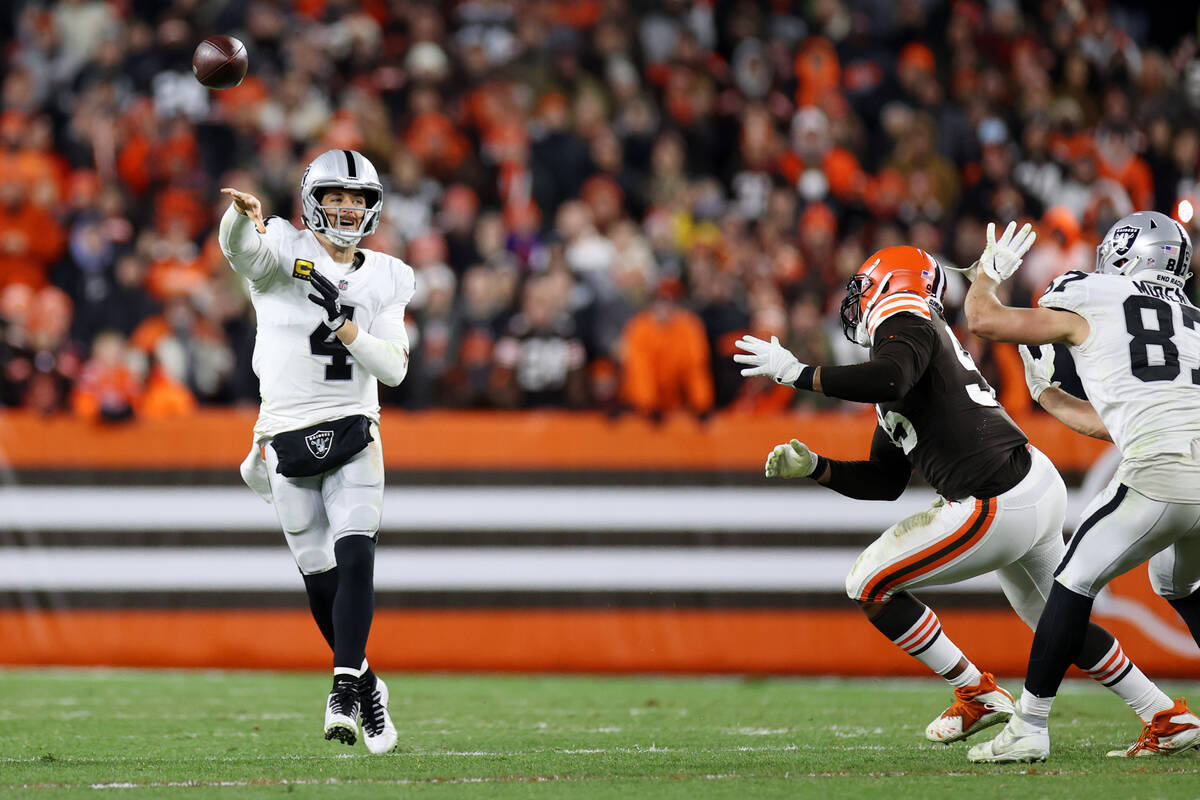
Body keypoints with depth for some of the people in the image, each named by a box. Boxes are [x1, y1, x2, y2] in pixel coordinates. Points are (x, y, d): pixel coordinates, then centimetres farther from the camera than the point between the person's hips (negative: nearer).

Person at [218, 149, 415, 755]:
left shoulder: (384, 280, 9)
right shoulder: (286, 252, -1)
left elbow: (394, 368, 2)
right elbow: (240, 250, -24)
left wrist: (348, 330, -16)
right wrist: (242, 215, -48)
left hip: (353, 433, 1)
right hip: (287, 437, -1)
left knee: (355, 558, -18)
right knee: (320, 576, 4)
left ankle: (345, 687, -20)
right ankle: (366, 687, 22)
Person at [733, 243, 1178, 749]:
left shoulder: (905, 324, -6)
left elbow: (889, 379, -32)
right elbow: (885, 482, 24)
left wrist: (796, 373, -23)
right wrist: (813, 467, 13)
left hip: (999, 511, -10)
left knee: (869, 586, 0)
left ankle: (977, 694, 4)